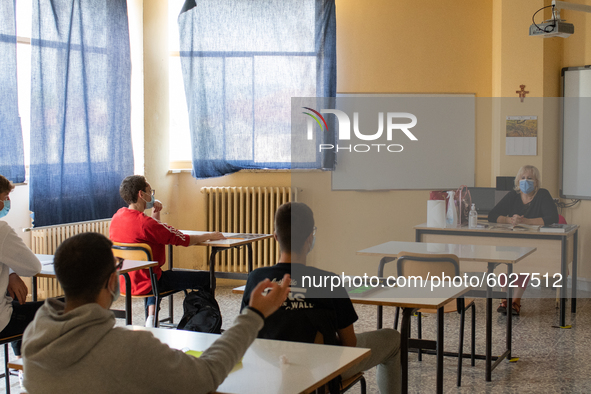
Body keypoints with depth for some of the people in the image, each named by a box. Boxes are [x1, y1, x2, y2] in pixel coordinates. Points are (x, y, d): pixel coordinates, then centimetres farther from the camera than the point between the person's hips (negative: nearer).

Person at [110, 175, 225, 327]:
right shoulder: (145, 223, -23)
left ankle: (151, 315, 27)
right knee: (206, 278, -6)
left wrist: (155, 214, 5)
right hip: (144, 283, -9)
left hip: (124, 281, 9)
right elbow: (184, 240, -15)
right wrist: (210, 236, 0)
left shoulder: (116, 218, 3)